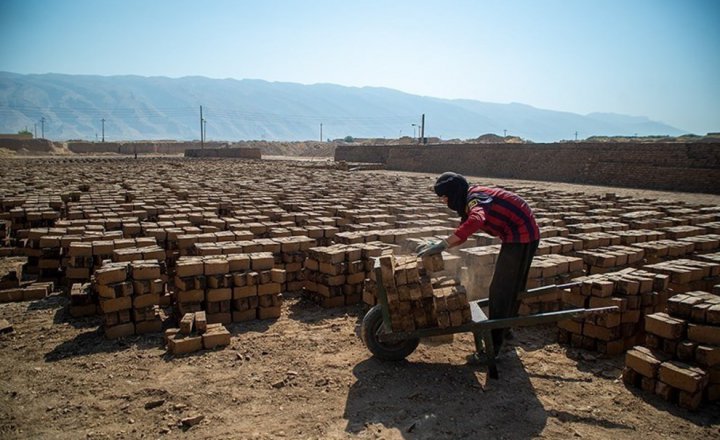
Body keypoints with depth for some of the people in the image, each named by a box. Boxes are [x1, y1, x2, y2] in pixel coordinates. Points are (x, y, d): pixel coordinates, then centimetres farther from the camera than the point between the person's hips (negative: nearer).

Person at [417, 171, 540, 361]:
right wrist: (439, 245, 1)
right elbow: (462, 235, 14)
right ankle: (505, 331, 40)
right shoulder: (469, 201, 10)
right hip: (521, 236, 10)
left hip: (521, 237, -10)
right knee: (512, 288, 22)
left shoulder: (474, 198, -21)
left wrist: (443, 244, -46)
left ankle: (493, 347, 0)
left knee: (501, 291, -6)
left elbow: (476, 221, -45)